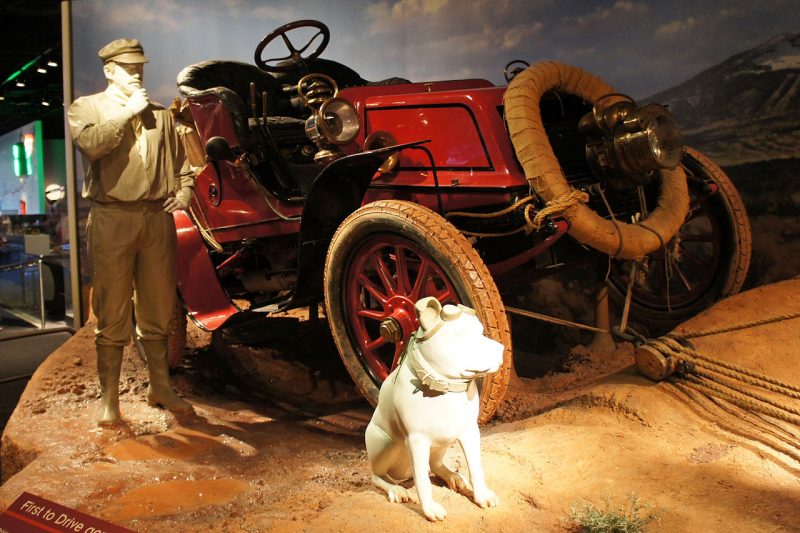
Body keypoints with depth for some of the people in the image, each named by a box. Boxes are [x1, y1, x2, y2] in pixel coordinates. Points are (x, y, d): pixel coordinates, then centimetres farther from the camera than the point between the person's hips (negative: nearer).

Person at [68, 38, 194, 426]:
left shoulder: (160, 114, 17)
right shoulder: (86, 107, 7)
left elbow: (180, 160, 20)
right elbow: (92, 144, -14)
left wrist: (184, 192, 2)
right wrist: (128, 111, -9)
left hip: (157, 218, 3)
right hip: (112, 219, -3)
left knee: (158, 310, 11)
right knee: (112, 314, 1)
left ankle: (160, 387, 24)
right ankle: (109, 398, 12)